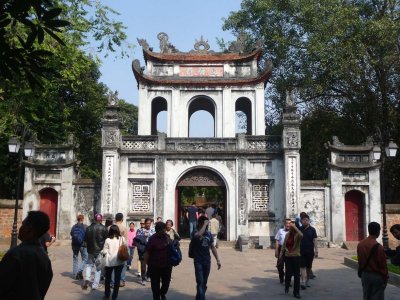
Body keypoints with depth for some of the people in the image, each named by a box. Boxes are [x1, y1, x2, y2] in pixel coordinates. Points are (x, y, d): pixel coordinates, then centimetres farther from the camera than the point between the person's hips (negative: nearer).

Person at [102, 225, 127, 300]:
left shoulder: (107, 240, -8)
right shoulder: (122, 239, -5)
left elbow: (105, 251, -6)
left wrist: (101, 251, 13)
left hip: (109, 262, 0)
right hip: (119, 262, 0)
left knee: (108, 278, 18)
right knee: (117, 279, 8)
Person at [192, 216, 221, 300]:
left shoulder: (209, 234, 6)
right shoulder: (195, 233, -10)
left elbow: (213, 247, 13)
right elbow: (199, 235, -36)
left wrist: (218, 260, 10)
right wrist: (205, 224, -27)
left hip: (207, 261, 5)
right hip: (198, 261, -5)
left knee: (204, 283, 13)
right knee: (200, 282, -13)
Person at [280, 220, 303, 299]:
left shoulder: (297, 235, -10)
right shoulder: (287, 235, 4)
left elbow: (301, 235, -36)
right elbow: (284, 245, 13)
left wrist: (294, 227, -29)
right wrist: (281, 254, 12)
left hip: (296, 256, -3)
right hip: (287, 256, 3)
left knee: (296, 275, 1)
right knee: (288, 273, 8)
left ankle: (296, 292, 11)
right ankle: (287, 287, 35)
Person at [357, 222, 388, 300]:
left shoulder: (360, 244, 0)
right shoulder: (378, 247, -20)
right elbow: (383, 264, -15)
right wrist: (385, 278, -3)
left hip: (365, 275, 6)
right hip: (377, 276, -6)